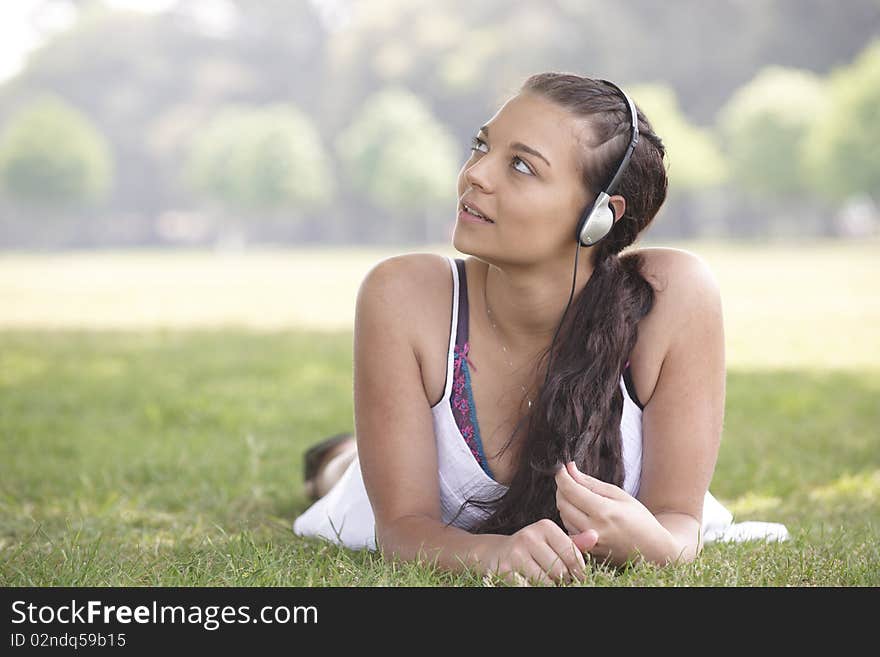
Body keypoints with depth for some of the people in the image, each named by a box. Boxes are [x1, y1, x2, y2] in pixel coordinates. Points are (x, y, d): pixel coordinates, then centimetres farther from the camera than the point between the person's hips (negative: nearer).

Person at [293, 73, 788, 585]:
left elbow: (682, 519, -29)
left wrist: (648, 543, -55)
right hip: (453, 544, 2)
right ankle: (346, 463, 40)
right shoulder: (403, 298, -37)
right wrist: (492, 551, -55)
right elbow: (403, 523, -32)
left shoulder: (675, 297, -38)